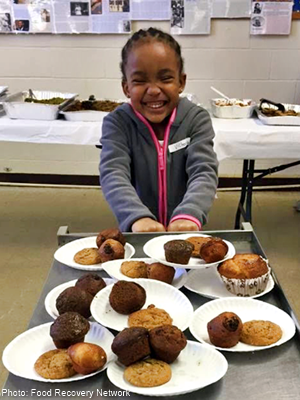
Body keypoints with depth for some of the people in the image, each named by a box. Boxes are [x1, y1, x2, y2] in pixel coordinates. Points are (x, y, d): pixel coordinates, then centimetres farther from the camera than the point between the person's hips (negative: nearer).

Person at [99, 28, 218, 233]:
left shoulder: (196, 119, -3)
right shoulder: (118, 123, -4)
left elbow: (204, 171, -14)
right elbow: (113, 174, -17)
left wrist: (189, 215, -34)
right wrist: (138, 217, -36)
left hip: (185, 232, 1)